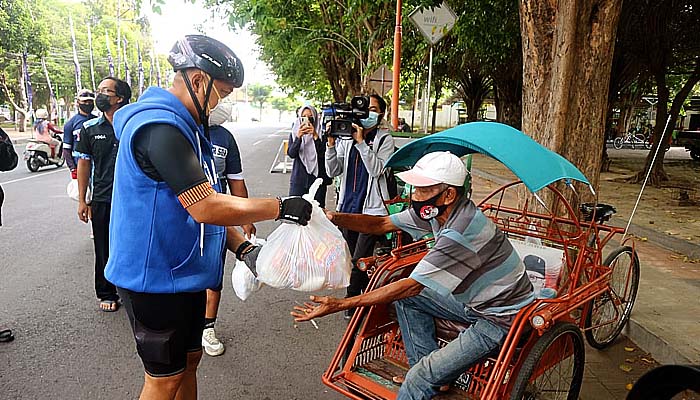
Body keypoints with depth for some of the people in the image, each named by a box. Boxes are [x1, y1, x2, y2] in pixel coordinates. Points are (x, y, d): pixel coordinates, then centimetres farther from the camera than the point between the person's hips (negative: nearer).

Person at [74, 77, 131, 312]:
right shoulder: (89, 128, 4)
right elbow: (84, 163, 8)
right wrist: (81, 200, 5)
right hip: (102, 201, 2)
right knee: (104, 250, 10)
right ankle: (107, 294, 26)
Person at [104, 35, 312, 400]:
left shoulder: (187, 126, 11)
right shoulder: (159, 125, -23)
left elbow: (201, 204, 11)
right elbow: (206, 207, -30)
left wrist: (241, 246, 0)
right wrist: (281, 207, -22)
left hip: (183, 272, 10)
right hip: (155, 277, -10)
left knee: (189, 359, 21)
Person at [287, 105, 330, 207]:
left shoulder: (321, 133, 1)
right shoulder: (294, 133, 6)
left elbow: (323, 154, -10)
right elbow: (291, 154, -6)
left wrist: (315, 136, -19)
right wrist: (298, 136, -19)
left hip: (317, 179, -1)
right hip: (298, 179, 1)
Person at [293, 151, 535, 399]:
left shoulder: (461, 232, -32)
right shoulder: (437, 211, -5)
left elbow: (412, 285, -31)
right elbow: (381, 224, 0)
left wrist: (339, 305, -31)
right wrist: (335, 218, -17)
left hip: (500, 317, -9)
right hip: (474, 299, 9)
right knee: (407, 298, 7)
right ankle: (432, 377, 13)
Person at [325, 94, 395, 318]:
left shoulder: (385, 139, -3)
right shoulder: (346, 137, 6)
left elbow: (376, 169, -16)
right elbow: (333, 172, 1)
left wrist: (361, 142, -20)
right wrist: (331, 144, -12)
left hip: (371, 209, -5)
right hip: (348, 207, 5)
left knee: (359, 261, -8)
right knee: (352, 260, 15)